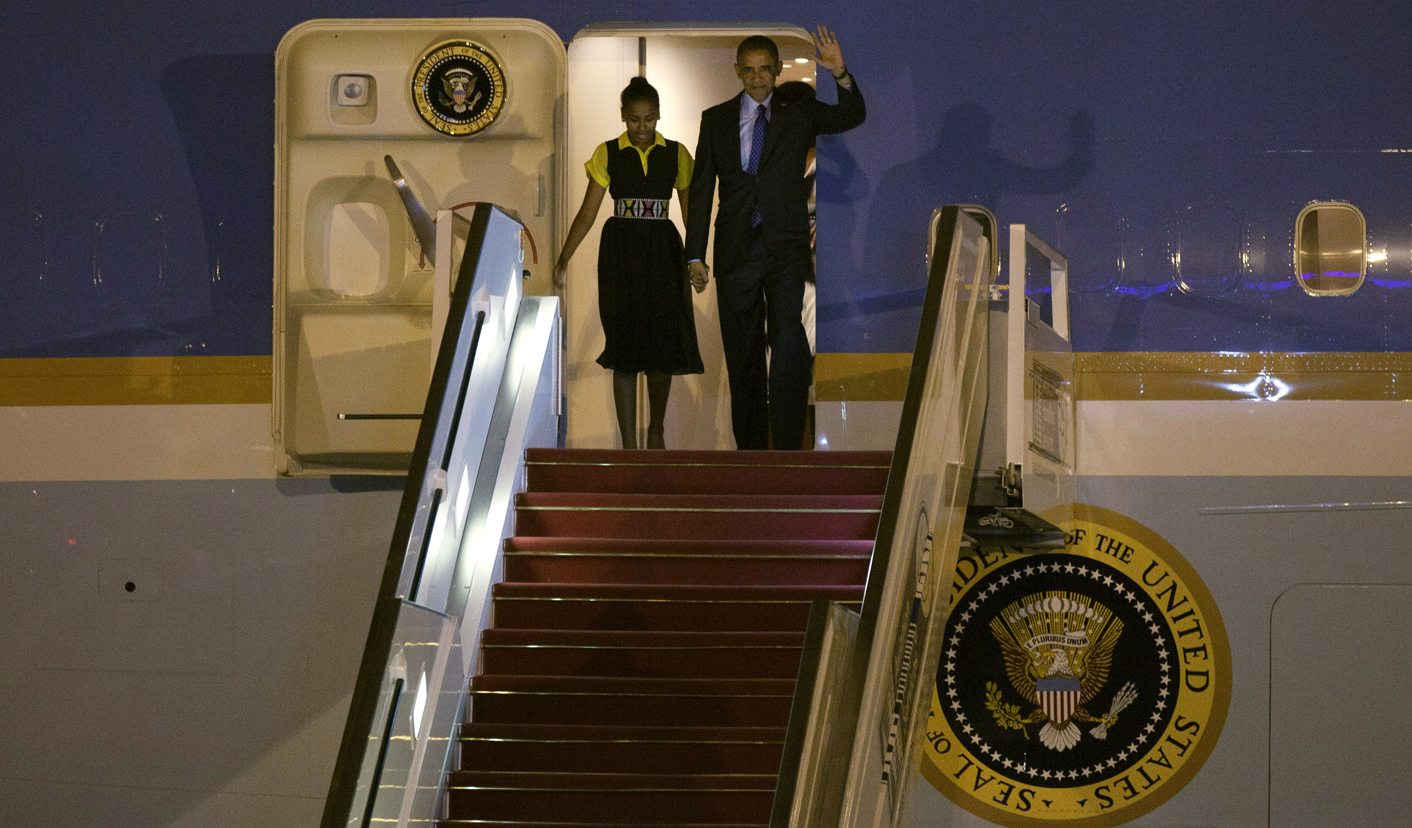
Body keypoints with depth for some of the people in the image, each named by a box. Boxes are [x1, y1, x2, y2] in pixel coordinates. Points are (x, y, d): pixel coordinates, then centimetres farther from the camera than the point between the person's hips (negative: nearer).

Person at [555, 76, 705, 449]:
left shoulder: (676, 155, 5)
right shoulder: (607, 154, 2)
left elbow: (690, 213, 8)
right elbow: (588, 212, 1)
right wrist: (564, 258, -8)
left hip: (662, 251, 1)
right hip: (621, 251, -1)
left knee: (664, 344, -2)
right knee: (624, 347, -1)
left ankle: (656, 432, 19)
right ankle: (628, 441, 3)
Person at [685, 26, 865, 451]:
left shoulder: (800, 112, 7)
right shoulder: (716, 119, 9)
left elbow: (852, 117, -7)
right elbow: (701, 188, 8)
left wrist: (841, 76, -25)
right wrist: (695, 254, 2)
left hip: (786, 248, -2)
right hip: (736, 251, 2)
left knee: (788, 340, -19)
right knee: (742, 354, 6)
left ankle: (788, 448, -21)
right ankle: (750, 448, 14)